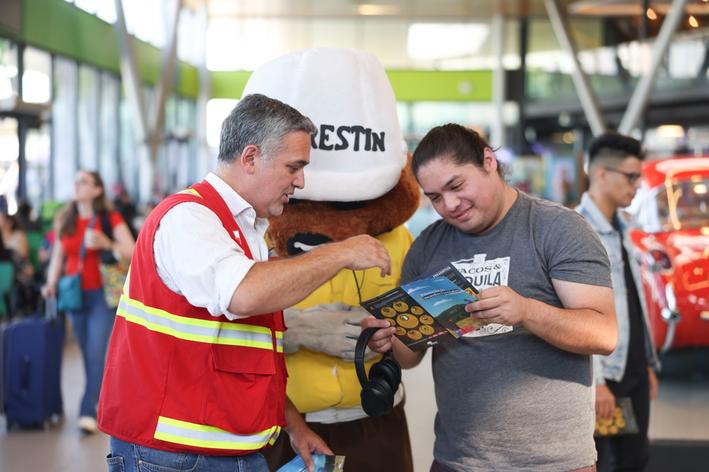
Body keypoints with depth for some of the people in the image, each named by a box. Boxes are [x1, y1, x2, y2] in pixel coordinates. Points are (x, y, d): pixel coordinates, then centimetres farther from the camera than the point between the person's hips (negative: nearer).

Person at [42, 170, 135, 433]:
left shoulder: (110, 219, -3)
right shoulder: (64, 221, 10)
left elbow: (132, 252, -7)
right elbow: (57, 257, 13)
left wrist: (107, 244, -23)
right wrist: (51, 285, -1)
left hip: (102, 295, -4)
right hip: (74, 294, 5)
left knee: (96, 354, -11)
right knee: (87, 354, 9)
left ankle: (88, 411, -13)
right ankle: (101, 400, 21)